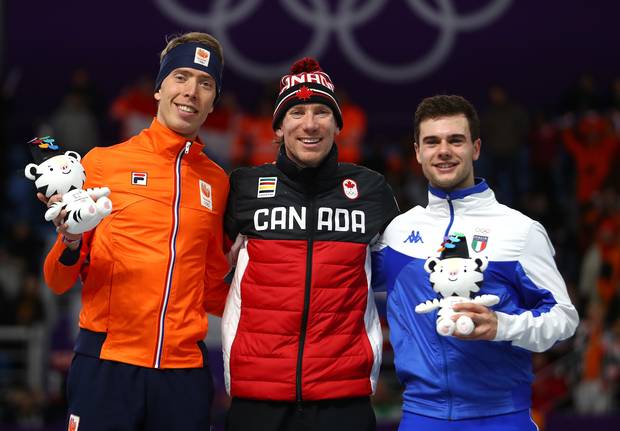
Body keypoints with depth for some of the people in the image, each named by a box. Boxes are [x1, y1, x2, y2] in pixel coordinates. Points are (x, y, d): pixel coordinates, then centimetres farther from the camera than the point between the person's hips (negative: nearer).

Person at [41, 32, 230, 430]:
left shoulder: (218, 182, 10)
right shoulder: (103, 163, 2)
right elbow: (59, 281, 5)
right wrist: (70, 245, -15)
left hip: (184, 367, 3)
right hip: (107, 363, -3)